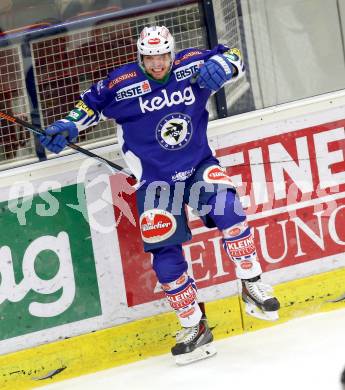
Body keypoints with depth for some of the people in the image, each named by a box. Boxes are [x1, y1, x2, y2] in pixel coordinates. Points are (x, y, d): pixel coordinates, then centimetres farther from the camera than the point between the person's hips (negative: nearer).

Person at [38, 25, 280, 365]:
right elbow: (94, 102, 6)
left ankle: (252, 286, -12)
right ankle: (194, 327, 9)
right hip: (154, 181, 0)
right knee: (165, 256, -4)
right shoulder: (121, 83, -10)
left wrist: (222, 64, -22)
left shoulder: (192, 64, -8)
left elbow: (233, 58, 1)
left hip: (199, 167, 0)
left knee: (227, 210, -28)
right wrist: (68, 126, -6)